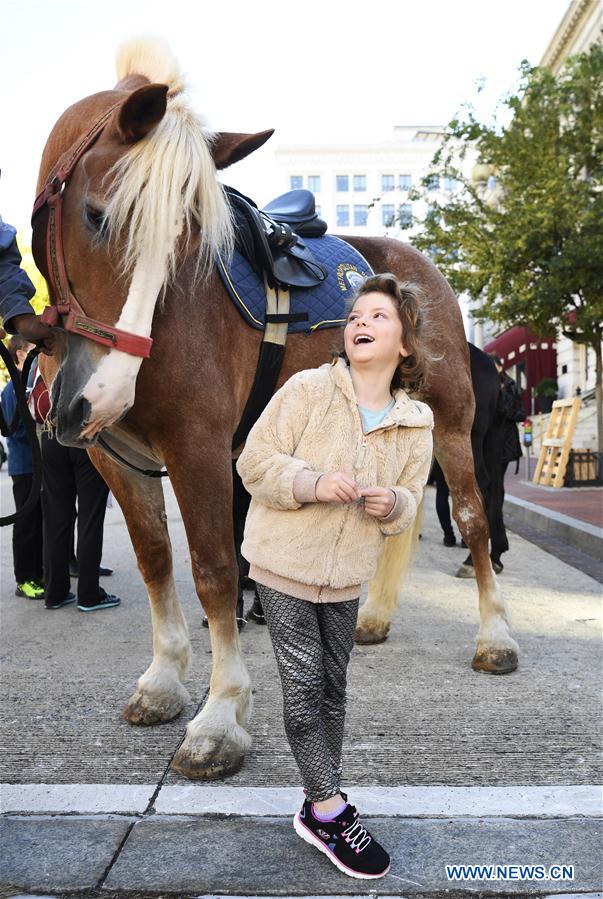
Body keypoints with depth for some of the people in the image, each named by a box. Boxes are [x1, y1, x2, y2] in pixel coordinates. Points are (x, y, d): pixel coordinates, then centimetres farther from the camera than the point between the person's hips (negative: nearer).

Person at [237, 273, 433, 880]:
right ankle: (331, 813, 17)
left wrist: (393, 505, -16)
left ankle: (318, 805, 32)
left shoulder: (416, 424, -1)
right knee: (304, 687, 1)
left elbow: (408, 503, 8)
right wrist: (313, 483, -27)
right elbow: (255, 462, -12)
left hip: (347, 576, 4)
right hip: (286, 563, -4)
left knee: (332, 687, 14)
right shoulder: (307, 389, -13)